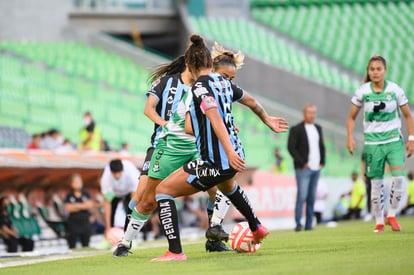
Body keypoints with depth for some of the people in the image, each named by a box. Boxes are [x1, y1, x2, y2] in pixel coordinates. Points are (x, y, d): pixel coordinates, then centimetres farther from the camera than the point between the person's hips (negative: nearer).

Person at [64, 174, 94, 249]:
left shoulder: (86, 194, 7)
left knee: (86, 246, 5)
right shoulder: (69, 196, 2)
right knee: (72, 247, -4)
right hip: (73, 224, -2)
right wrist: (83, 206, -9)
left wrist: (77, 205, -11)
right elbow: (69, 208, -10)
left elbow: (90, 205, -7)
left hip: (85, 222, 2)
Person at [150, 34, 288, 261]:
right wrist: (267, 119, 46)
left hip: (214, 162, -8)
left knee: (163, 190, 0)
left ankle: (175, 251, -9)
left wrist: (229, 152, -38)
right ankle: (257, 228, 59)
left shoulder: (200, 87, -14)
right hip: (233, 157, 8)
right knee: (228, 186, 43)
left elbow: (215, 118, -29)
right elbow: (250, 100, 27)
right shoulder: (224, 82, 9)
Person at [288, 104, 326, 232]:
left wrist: (322, 161, 11)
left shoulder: (318, 128, 17)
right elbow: (291, 147, -9)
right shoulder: (296, 129, -3)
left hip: (316, 169, 6)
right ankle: (298, 223, -14)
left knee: (311, 198, 5)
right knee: (302, 196, -14)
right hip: (303, 168, -6)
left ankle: (308, 225, 7)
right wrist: (302, 163, -12)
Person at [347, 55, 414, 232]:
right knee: (376, 182, 0)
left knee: (399, 177, -16)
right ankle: (379, 222, 12)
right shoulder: (362, 92, -3)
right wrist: (350, 138, -5)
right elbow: (352, 117, 7)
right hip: (372, 142, 0)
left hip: (394, 140, 0)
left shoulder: (395, 90, -4)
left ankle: (392, 215, 2)